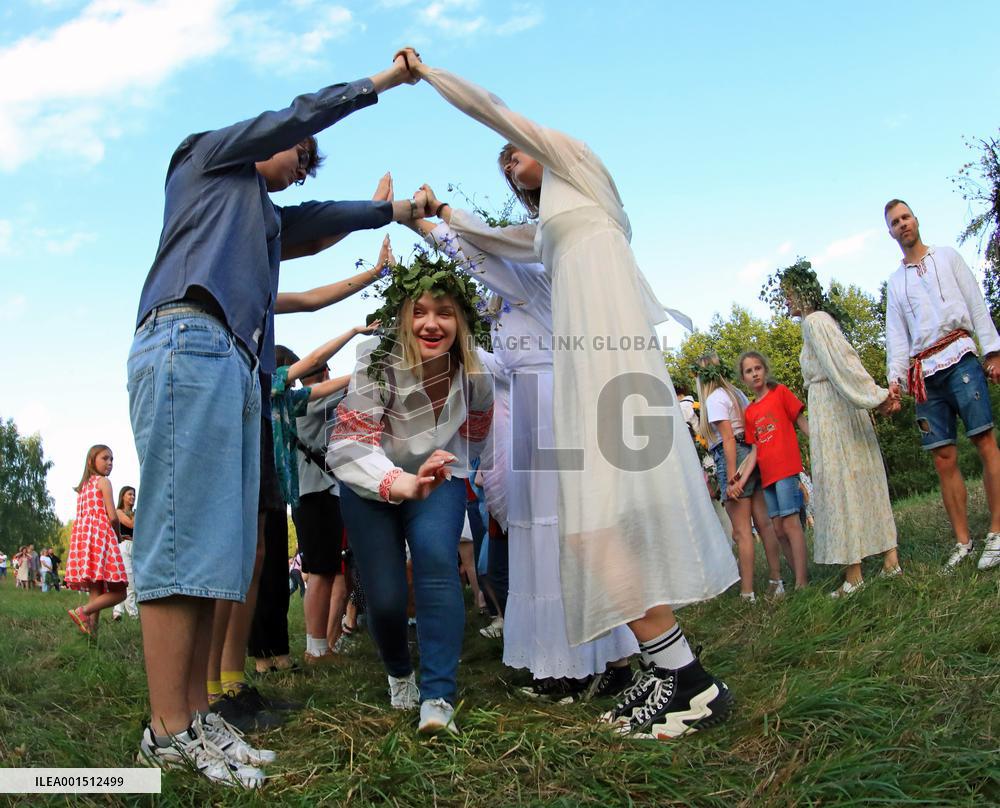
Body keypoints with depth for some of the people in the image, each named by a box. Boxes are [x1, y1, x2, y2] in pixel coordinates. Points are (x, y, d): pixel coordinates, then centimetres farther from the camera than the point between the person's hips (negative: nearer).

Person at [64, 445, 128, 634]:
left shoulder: (83, 486, 23)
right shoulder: (103, 481, 0)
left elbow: (82, 517, 19)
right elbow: (112, 517, -8)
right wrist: (118, 535, 10)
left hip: (81, 538, 8)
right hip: (101, 537, -8)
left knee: (95, 593, 6)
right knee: (118, 593, -8)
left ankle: (91, 631, -2)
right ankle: (83, 611, -26)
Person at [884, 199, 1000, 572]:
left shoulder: (947, 257, 13)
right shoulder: (895, 281, 19)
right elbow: (896, 334, 11)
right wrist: (896, 377, -2)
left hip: (959, 357, -3)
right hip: (924, 373, 3)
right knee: (943, 458, 1)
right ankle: (963, 541, 6)